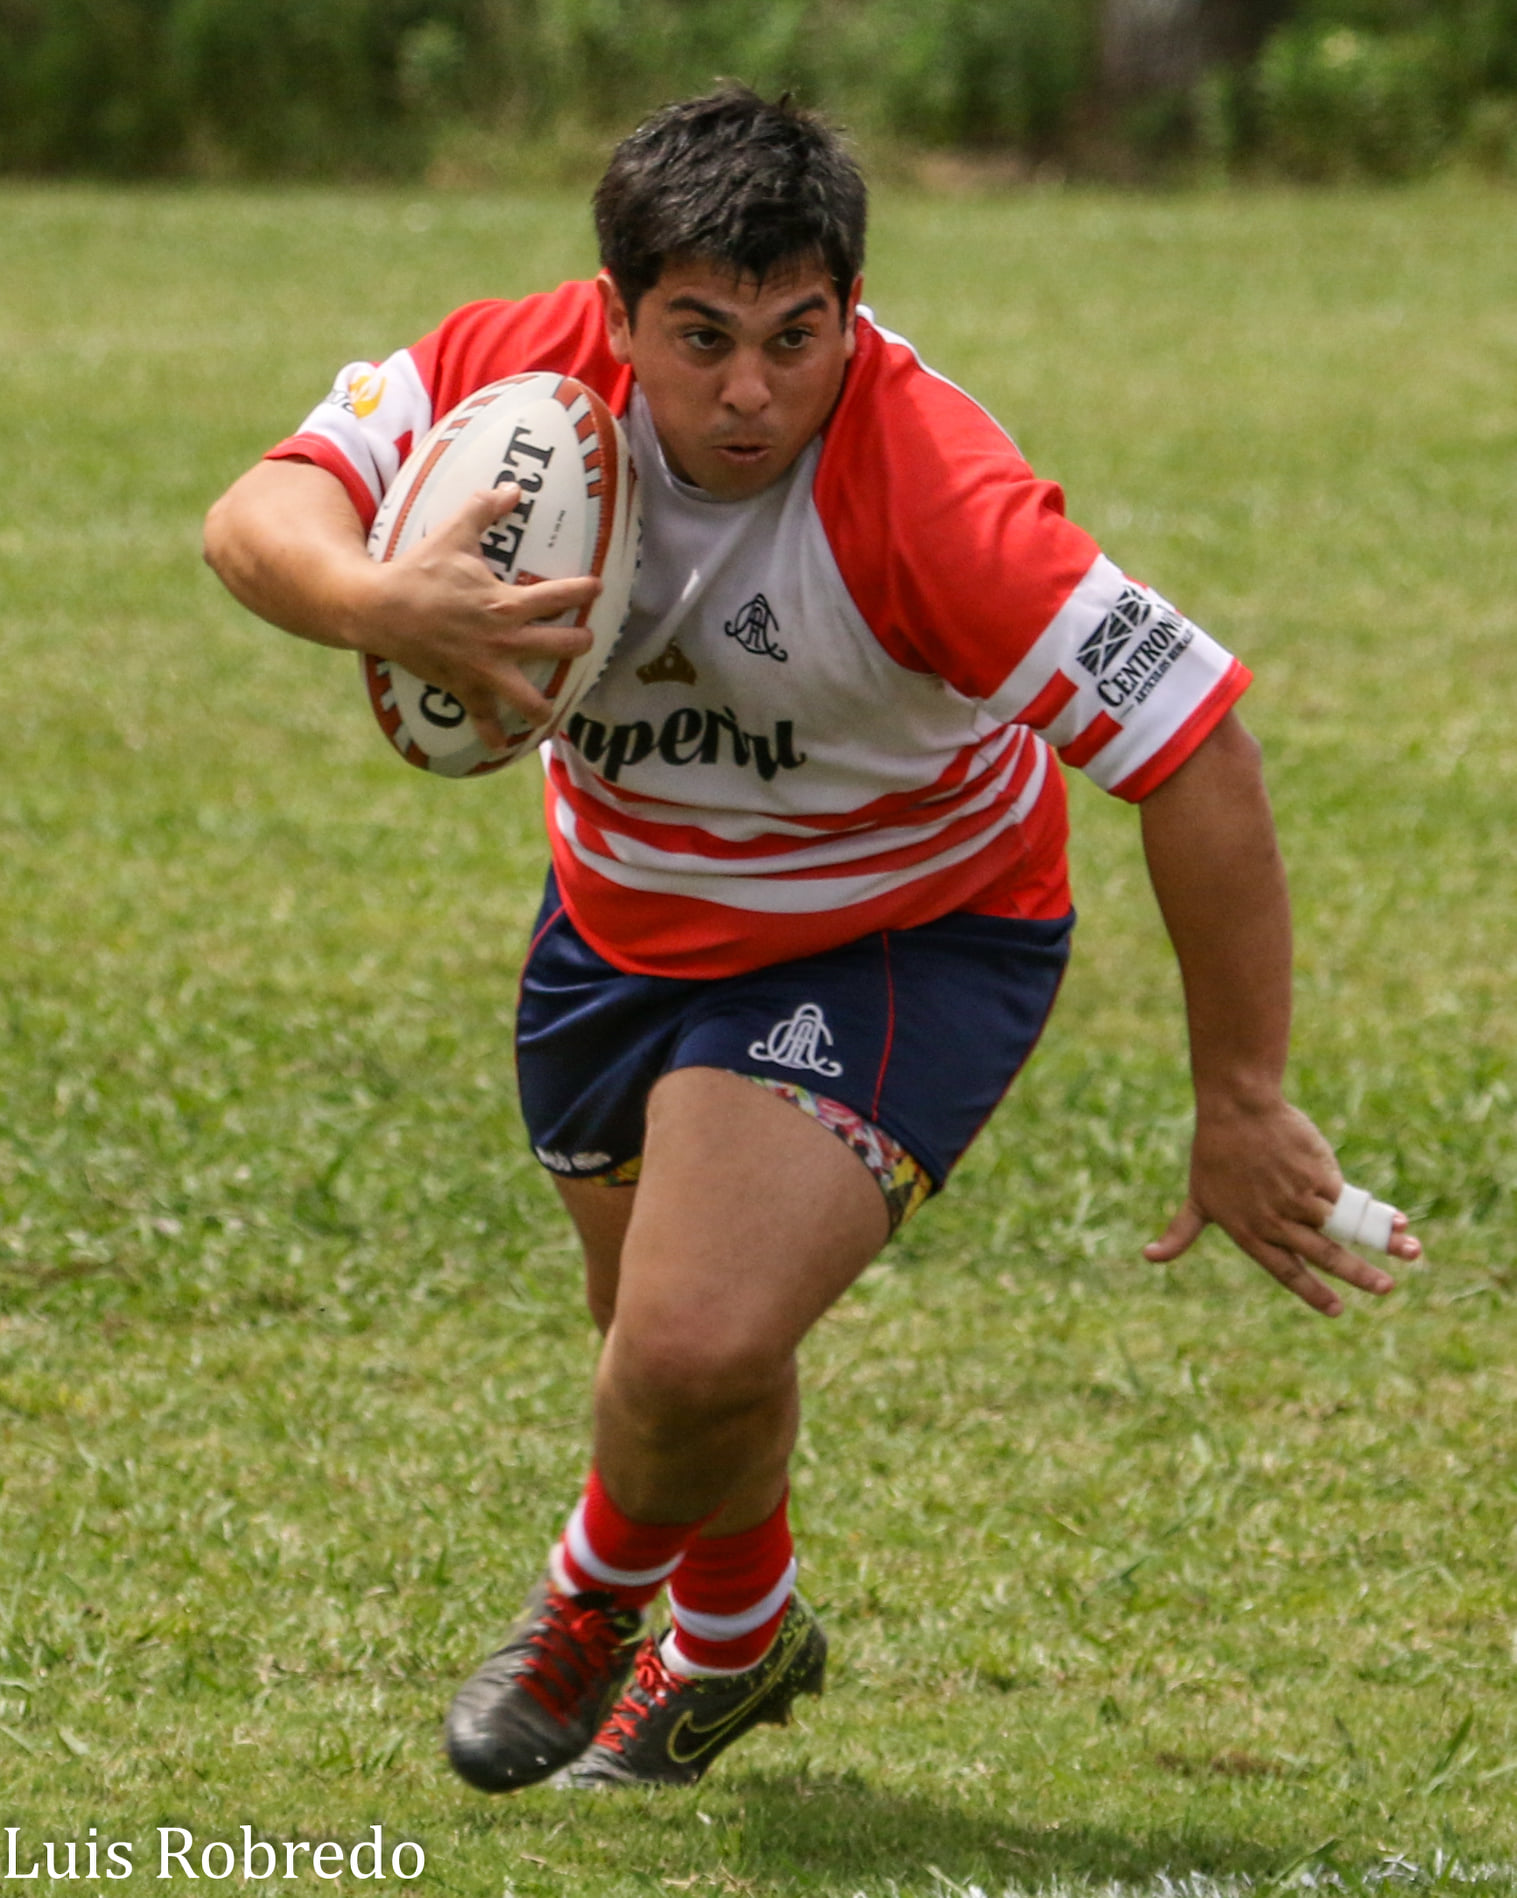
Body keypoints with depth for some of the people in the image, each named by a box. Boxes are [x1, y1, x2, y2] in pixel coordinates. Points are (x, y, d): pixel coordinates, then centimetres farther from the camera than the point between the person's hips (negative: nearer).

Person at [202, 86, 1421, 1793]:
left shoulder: (931, 493, -36)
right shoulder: (530, 370, -23)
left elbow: (1196, 754, -32)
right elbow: (261, 515, -24)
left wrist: (1241, 1108, -26)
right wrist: (377, 601, -48)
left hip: (906, 936, -5)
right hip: (626, 923, 5)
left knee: (700, 1354, -22)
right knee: (666, 1347, 21)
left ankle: (608, 1587, 14)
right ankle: (741, 1625, 55)